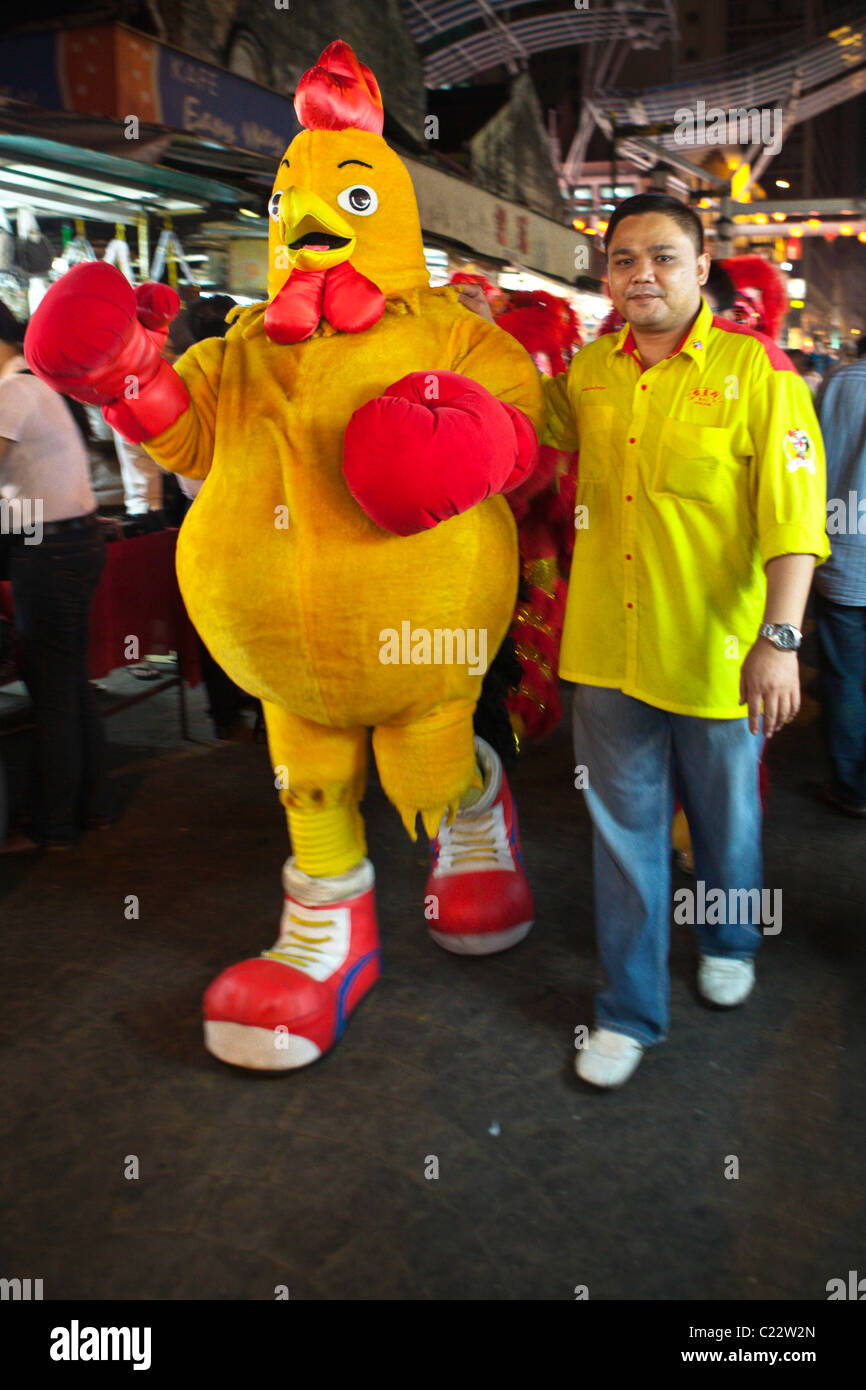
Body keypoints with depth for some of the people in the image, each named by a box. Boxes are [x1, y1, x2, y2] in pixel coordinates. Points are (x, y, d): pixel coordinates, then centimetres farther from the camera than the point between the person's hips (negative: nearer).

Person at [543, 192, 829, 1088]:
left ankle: (727, 943, 47)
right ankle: (630, 1010, 26)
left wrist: (780, 638, -22)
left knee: (725, 817, 17)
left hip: (716, 651, -3)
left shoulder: (756, 368, -9)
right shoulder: (590, 369, 6)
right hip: (607, 649, 3)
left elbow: (793, 516, -14)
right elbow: (545, 429, 28)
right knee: (624, 829, 10)